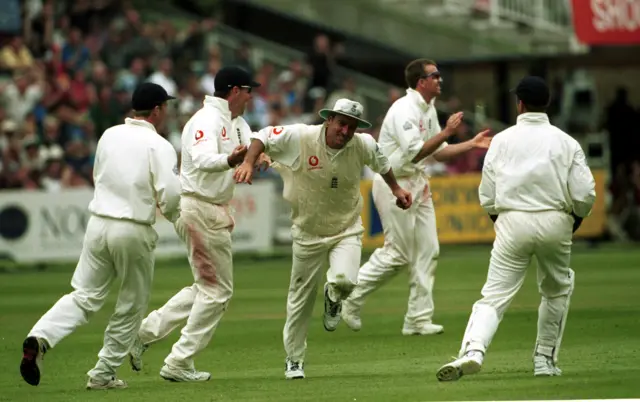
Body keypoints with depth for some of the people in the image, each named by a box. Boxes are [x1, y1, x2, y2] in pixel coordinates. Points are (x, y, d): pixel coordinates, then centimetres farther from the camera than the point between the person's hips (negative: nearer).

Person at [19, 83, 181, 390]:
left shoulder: (109, 135, 9)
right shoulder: (158, 146, -8)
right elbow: (170, 194, -15)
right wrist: (173, 215, 6)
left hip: (98, 223, 5)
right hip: (134, 231, -5)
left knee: (85, 296, 9)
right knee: (132, 305, 11)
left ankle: (41, 338, -16)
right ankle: (103, 375, 13)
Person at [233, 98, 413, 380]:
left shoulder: (363, 146, -12)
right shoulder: (300, 137, -20)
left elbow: (381, 163, 11)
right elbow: (263, 136, -12)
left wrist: (396, 189, 19)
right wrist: (248, 163, -27)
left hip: (347, 229, 1)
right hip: (308, 232, 0)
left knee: (345, 280, -27)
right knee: (301, 297, 7)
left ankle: (333, 297, 13)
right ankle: (294, 359, 27)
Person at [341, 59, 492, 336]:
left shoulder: (428, 109, 12)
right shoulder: (404, 110, -18)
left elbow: (438, 152, 18)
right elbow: (415, 153, -26)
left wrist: (472, 145, 10)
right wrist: (446, 132, -24)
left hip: (417, 184, 9)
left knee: (427, 250, 4)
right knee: (397, 253, -7)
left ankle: (419, 319, 6)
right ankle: (350, 297, 9)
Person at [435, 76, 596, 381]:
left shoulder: (502, 141, 5)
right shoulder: (566, 142, 4)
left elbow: (487, 197, 5)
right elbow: (585, 194, -3)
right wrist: (576, 218, 18)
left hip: (512, 222, 0)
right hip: (555, 224, 0)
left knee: (494, 295, -3)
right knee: (557, 290, 23)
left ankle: (473, 350, -26)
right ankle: (545, 360, 20)